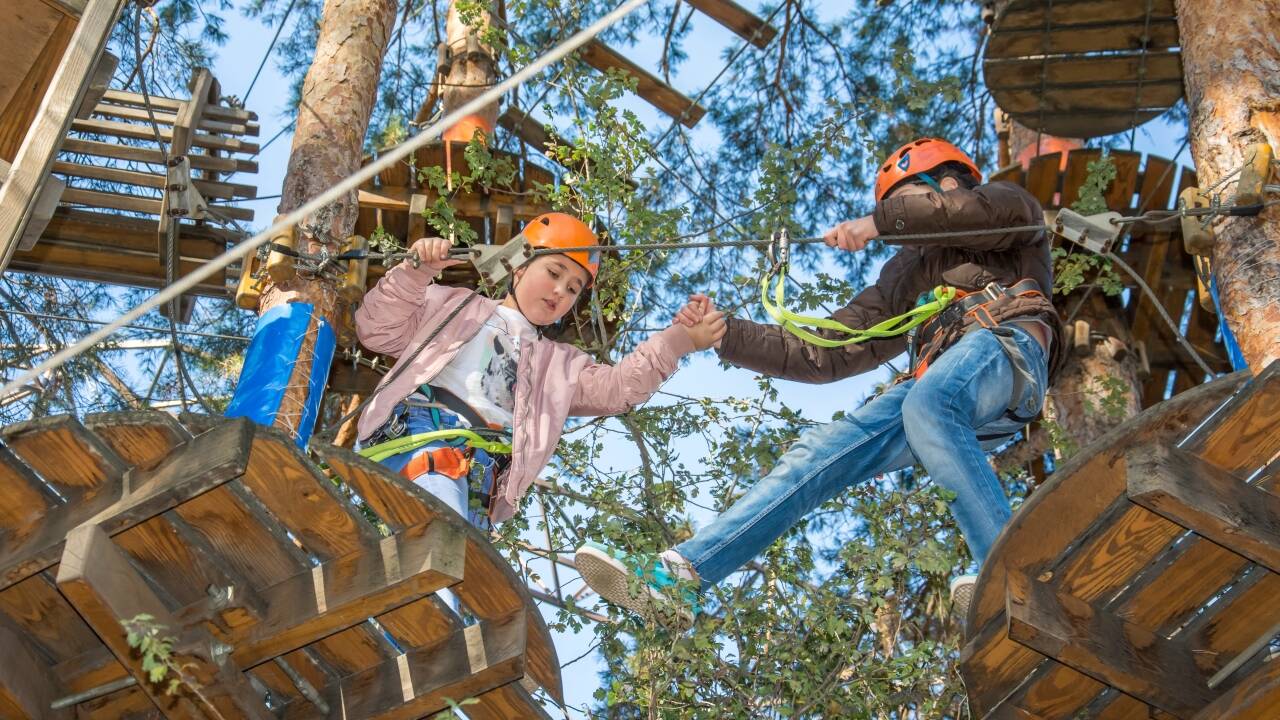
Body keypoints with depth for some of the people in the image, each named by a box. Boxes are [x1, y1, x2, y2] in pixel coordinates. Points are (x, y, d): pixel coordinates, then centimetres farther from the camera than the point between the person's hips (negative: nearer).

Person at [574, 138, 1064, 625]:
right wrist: (724, 334, 19)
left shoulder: (1006, 212, 24)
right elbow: (821, 354, 29)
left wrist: (880, 222, -4)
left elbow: (1001, 207, -5)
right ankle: (679, 575, -22)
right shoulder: (903, 279, 37)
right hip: (939, 380, 6)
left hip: (1007, 340, -5)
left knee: (925, 405, -38)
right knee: (821, 451, -13)